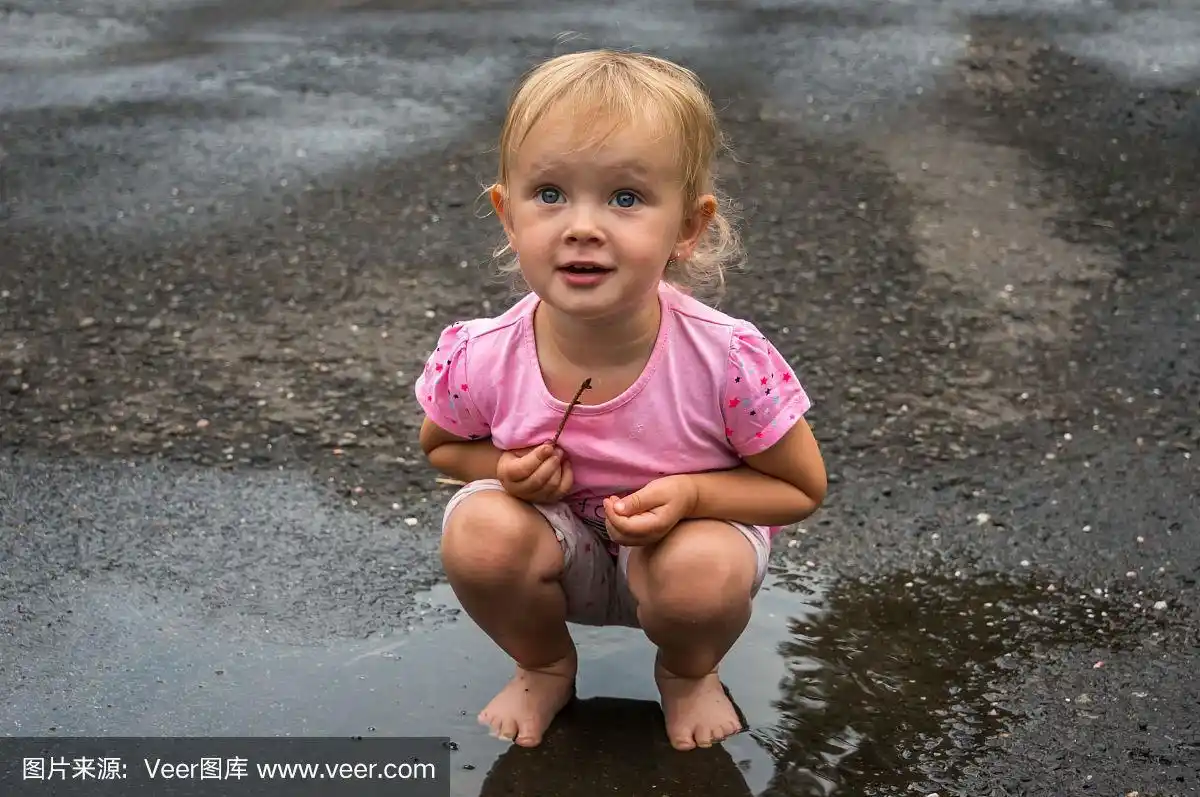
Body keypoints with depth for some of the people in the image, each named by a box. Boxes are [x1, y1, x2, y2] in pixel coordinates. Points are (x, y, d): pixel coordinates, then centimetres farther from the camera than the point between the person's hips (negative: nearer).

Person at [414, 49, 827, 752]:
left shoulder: (728, 361, -29)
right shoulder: (481, 361, -24)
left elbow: (802, 489, -13)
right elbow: (441, 447, 1)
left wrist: (692, 493, -31)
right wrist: (506, 468, -23)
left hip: (686, 542, -1)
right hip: (563, 556, 2)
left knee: (705, 572, -34)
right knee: (478, 529, -28)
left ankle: (690, 672, 7)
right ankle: (545, 666, 7)